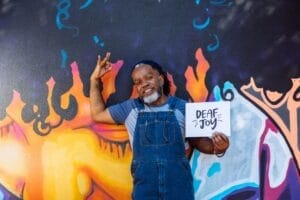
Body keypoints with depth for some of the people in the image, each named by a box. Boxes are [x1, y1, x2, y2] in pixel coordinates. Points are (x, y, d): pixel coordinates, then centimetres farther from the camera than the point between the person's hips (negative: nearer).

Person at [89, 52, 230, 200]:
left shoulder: (181, 108, 5)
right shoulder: (131, 108, 11)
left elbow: (197, 140, 12)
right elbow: (98, 114, 20)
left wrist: (216, 147, -9)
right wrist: (95, 80, 14)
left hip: (179, 184, -1)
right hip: (145, 186, 1)